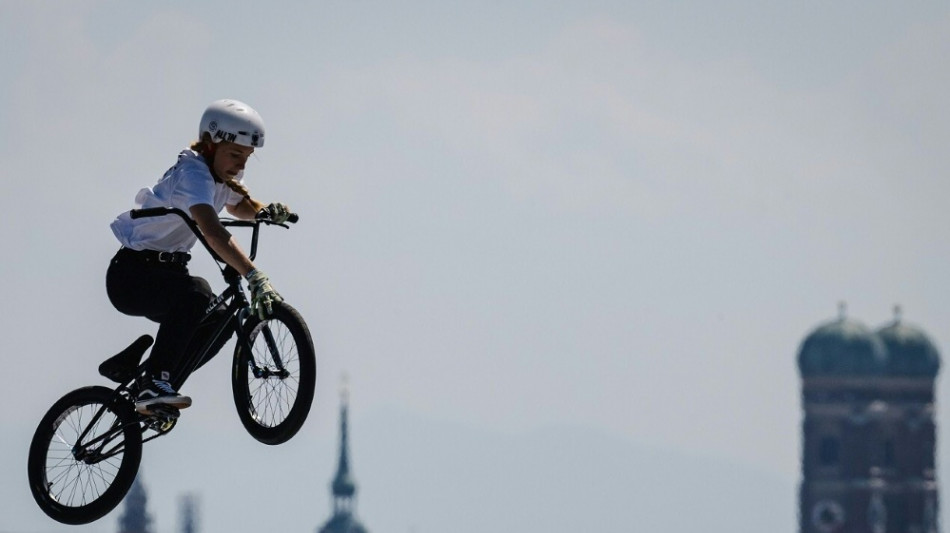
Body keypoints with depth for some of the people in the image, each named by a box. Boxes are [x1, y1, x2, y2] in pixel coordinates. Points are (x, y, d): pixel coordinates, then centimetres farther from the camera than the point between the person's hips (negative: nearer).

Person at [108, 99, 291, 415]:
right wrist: (254, 276, -50)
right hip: (132, 274, -10)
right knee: (196, 294, -33)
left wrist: (267, 211, 1)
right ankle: (153, 386, -33)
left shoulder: (222, 174, 5)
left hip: (163, 271, 10)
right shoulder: (194, 173, -24)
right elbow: (212, 231, -40)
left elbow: (241, 208, 27)